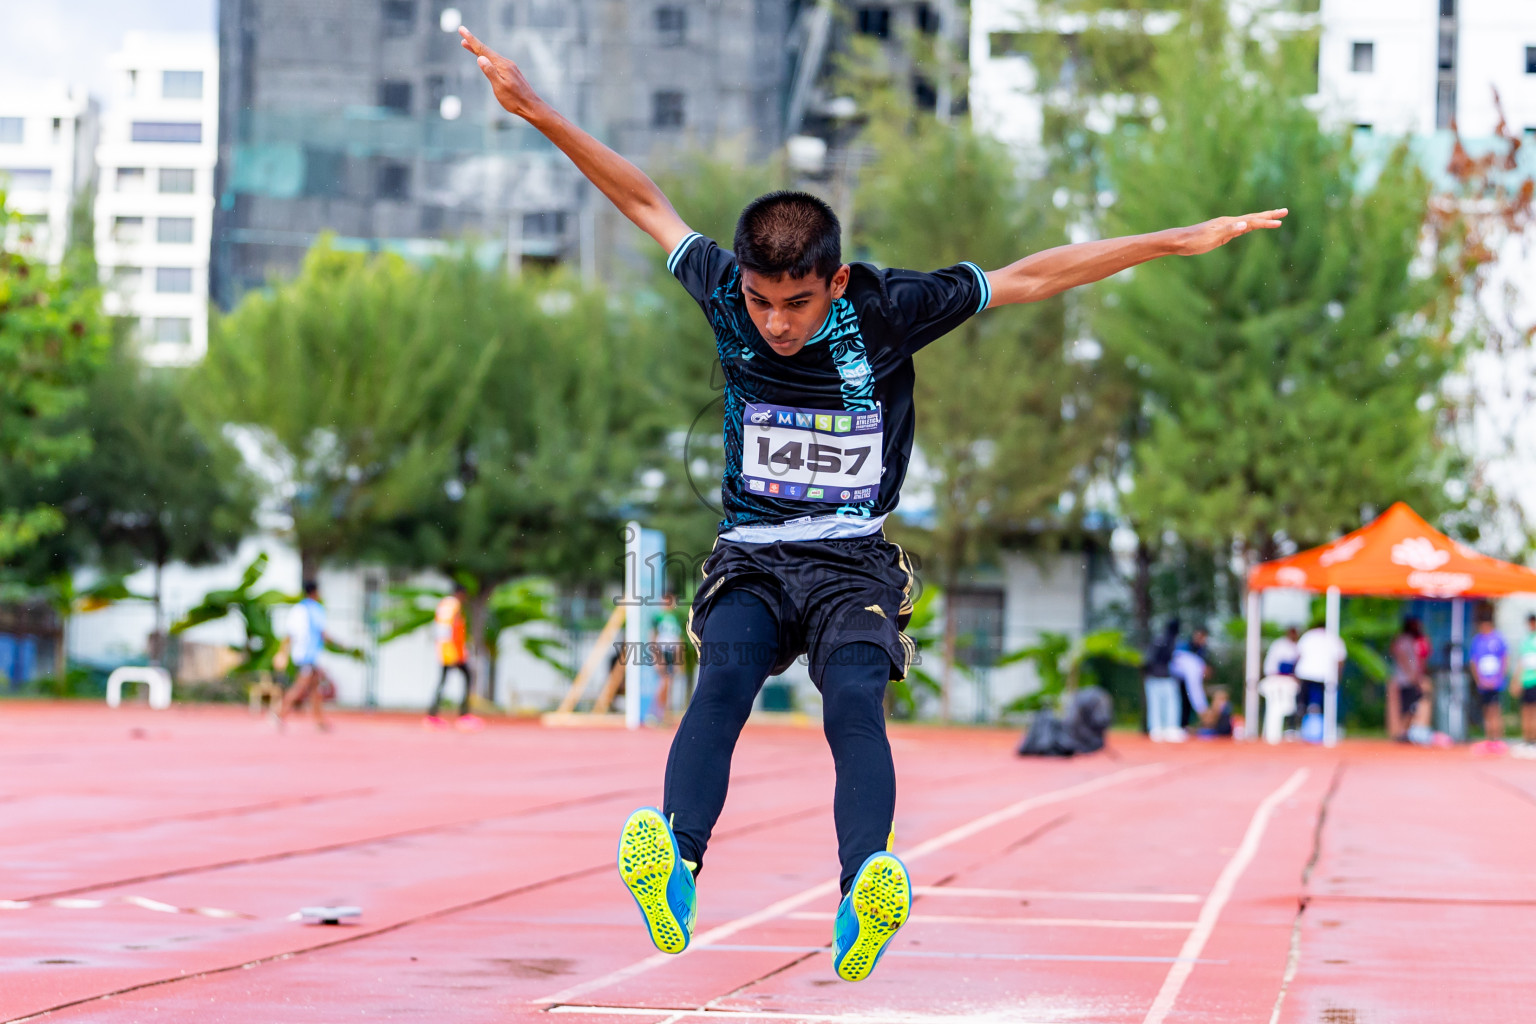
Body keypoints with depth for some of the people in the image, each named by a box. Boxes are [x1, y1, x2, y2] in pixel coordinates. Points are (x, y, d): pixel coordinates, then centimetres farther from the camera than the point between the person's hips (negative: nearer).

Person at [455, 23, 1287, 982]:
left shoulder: (887, 308, -6)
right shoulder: (728, 295, -2)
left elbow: (1032, 277, -1)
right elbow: (647, 201, 7)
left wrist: (1180, 242, 0)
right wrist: (538, 110, 5)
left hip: (855, 561, -1)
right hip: (750, 554, 1)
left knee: (856, 697, -31)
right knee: (726, 674, -32)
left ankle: (865, 901, -55)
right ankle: (674, 874, -54)